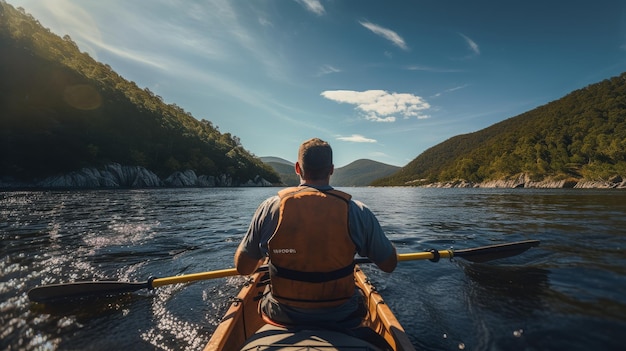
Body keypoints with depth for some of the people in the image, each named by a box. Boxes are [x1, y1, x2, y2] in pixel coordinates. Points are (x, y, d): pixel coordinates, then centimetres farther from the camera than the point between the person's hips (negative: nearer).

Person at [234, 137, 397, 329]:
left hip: (282, 317, 1)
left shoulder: (270, 208, -17)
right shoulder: (357, 212, -18)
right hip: (342, 319, 0)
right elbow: (390, 265, -5)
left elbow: (242, 267, -7)